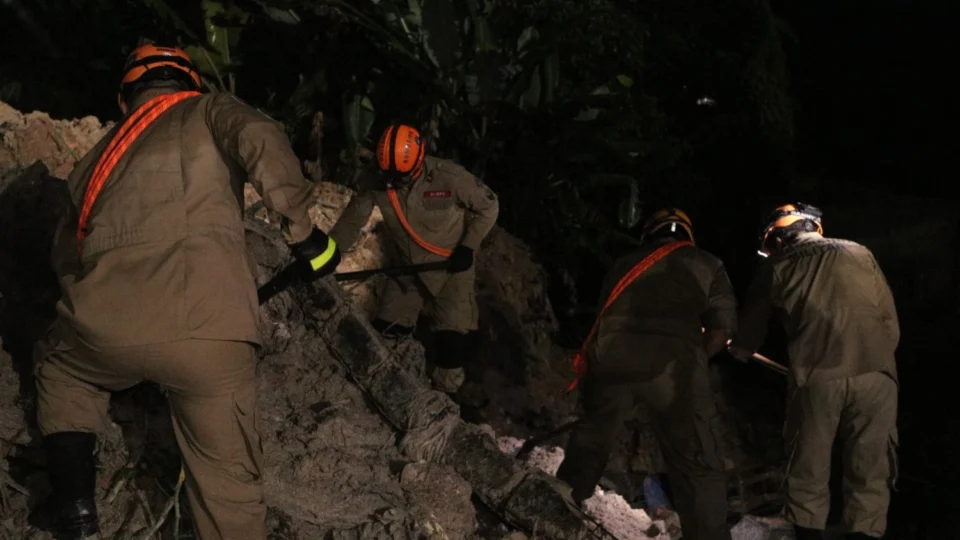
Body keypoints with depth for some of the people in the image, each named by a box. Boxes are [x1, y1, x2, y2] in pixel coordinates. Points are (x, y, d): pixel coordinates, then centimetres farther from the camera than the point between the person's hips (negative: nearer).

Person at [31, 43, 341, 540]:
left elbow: (66, 255, 34)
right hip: (211, 331, -3)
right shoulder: (212, 110, 18)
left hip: (106, 329, 3)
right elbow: (260, 139, -5)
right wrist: (303, 229, 1)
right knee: (229, 483, 12)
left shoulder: (104, 149, 29)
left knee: (60, 367, 36)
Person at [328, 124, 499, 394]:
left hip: (450, 269, -3)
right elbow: (352, 220, -2)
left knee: (452, 341, -9)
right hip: (405, 269, 4)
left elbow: (488, 207, -11)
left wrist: (468, 247, -14)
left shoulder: (449, 177, -26)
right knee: (385, 334, 4)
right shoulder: (374, 182, -17)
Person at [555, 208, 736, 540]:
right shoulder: (706, 265, 21)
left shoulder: (624, 266, 28)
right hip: (671, 362, -3)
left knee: (590, 441, 21)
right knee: (699, 462, 4)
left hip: (611, 359, 3)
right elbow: (722, 329, 12)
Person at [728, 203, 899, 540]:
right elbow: (891, 319, 15)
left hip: (816, 378, -1)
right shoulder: (859, 254, 17)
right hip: (875, 374, 1)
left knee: (809, 469, 13)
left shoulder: (776, 267, 14)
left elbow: (750, 327, 23)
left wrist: (738, 352, 44)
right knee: (869, 470, 8)